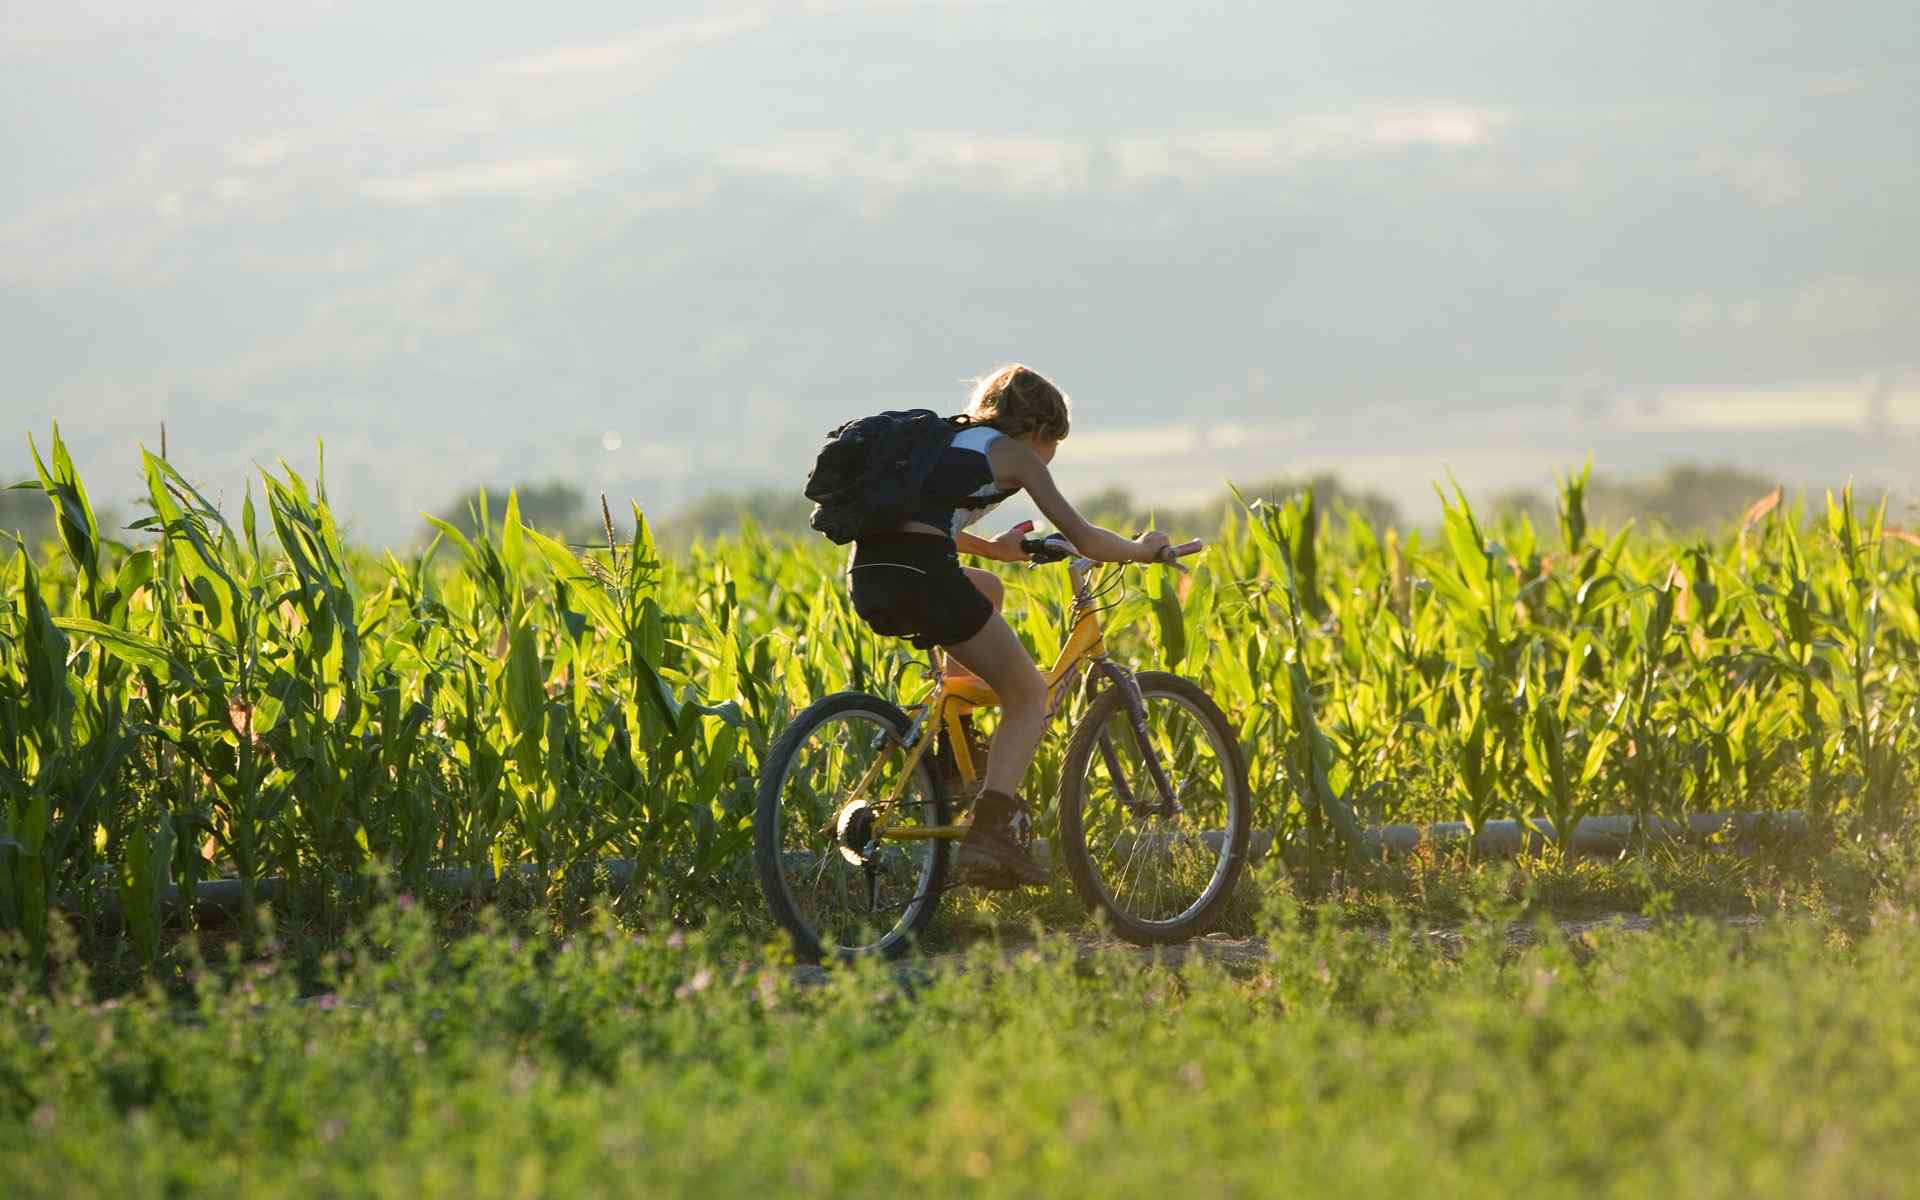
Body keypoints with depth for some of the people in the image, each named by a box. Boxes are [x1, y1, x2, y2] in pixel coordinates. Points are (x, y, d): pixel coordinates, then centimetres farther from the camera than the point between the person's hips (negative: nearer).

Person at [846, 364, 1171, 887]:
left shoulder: (949, 441, 31)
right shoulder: (1016, 453, 12)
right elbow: (1082, 537, 8)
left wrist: (991, 547, 60)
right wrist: (1141, 549, 26)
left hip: (868, 579, 7)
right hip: (923, 576, -7)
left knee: (985, 589, 38)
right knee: (1029, 695, 10)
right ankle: (989, 834, -8)